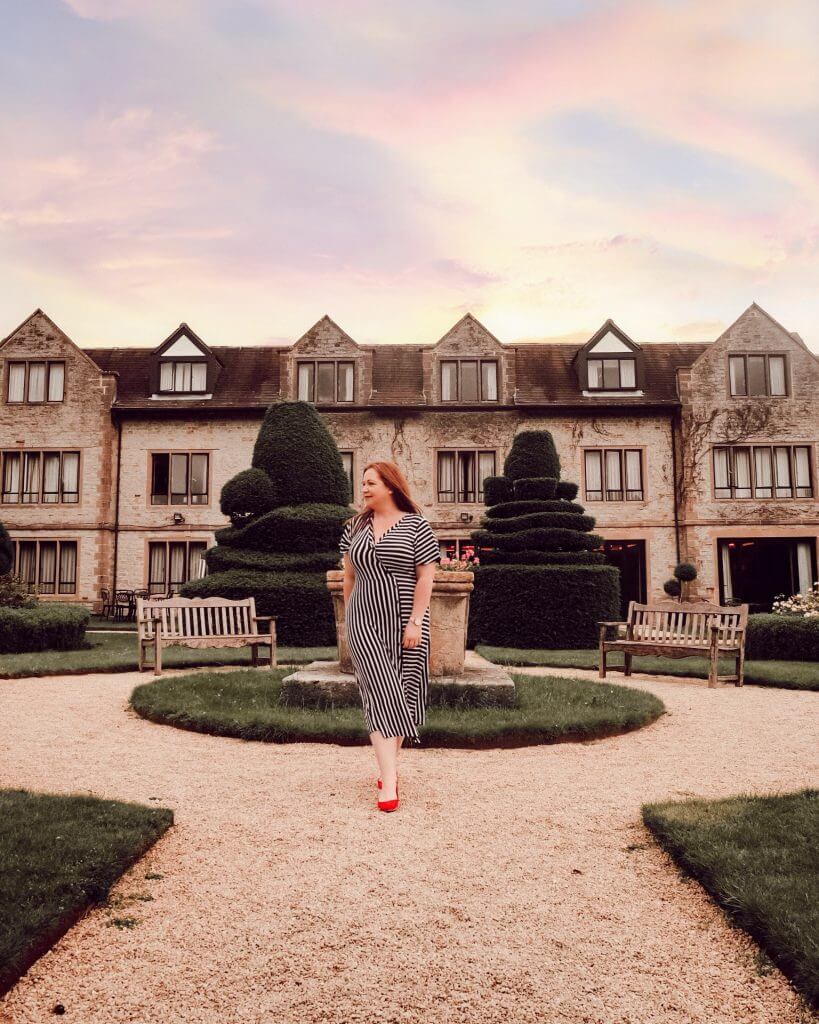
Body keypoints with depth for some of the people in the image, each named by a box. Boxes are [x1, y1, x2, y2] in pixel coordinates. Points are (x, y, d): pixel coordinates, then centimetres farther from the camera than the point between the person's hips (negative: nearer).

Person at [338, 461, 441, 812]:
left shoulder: (415, 525, -4)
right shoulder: (355, 526, 8)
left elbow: (426, 576, -7)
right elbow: (349, 575, 14)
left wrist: (415, 622, -13)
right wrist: (348, 617, 13)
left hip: (405, 623, -1)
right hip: (365, 623, 1)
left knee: (401, 695, 7)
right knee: (381, 694, -7)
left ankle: (388, 766, 26)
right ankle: (389, 783, -9)